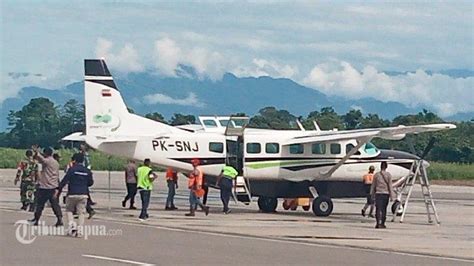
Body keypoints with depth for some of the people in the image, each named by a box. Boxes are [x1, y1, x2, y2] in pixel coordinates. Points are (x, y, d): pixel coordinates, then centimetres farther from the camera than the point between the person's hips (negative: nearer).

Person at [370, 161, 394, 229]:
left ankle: (378, 223, -16)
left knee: (378, 209, -3)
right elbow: (390, 185, -3)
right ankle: (382, 223, 13)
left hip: (378, 193, 0)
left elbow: (373, 185, 6)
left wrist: (372, 194, 15)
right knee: (384, 209, 10)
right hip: (386, 193, 0)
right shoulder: (388, 175, -2)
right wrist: (391, 195, 0)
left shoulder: (376, 174, 1)